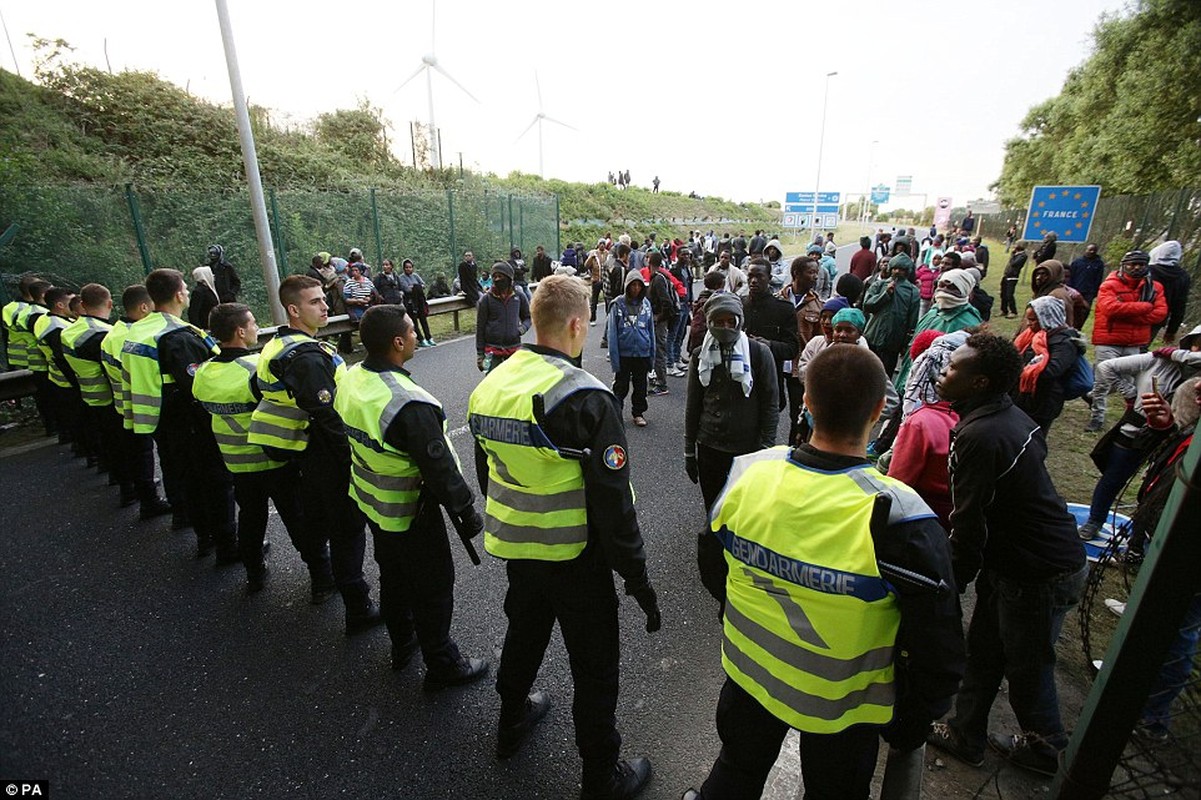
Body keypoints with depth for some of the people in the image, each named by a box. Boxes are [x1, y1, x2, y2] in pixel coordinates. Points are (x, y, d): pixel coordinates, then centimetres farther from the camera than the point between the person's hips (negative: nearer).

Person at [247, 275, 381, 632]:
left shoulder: (279, 346, 9)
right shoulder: (307, 357, -24)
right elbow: (328, 416, -28)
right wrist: (353, 455, -20)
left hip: (302, 452, 10)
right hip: (328, 455, -10)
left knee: (316, 518, 25)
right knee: (348, 529, 0)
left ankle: (321, 582, 45)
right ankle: (358, 609, 10)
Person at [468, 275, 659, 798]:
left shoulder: (490, 385, -2)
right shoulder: (585, 399, -24)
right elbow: (611, 502, -23)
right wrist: (637, 577, -11)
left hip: (515, 548, 7)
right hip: (574, 558, -6)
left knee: (523, 633, 30)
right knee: (594, 667, 14)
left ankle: (512, 723, 55)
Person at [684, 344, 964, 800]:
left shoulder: (748, 473, -22)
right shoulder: (899, 519, -33)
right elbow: (937, 654, -21)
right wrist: (907, 727, -2)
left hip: (748, 675, 2)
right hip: (841, 706, -2)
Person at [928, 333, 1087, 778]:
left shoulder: (980, 435, -28)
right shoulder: (1013, 416, 2)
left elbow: (969, 526, -23)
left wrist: (950, 587, -10)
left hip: (1038, 575, -9)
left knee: (1027, 670, 14)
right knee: (983, 653, 19)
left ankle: (1045, 749, 39)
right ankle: (966, 736, 35)